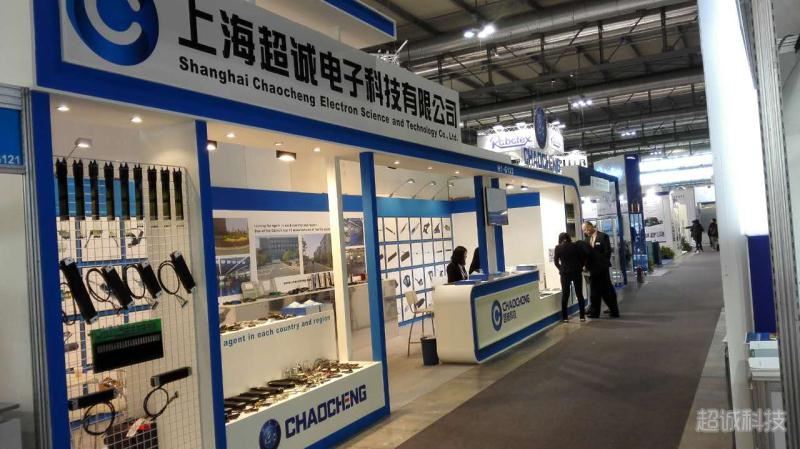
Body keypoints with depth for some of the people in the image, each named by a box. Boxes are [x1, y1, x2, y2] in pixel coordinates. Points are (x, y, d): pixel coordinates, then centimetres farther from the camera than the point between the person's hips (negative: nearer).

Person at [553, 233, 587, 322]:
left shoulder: (558, 248, -2)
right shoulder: (575, 246, 0)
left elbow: (556, 261, -2)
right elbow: (583, 257, 0)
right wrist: (580, 267, 10)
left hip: (565, 273, -1)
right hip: (577, 272, 1)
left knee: (565, 295, 5)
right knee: (579, 294, 8)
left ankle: (565, 317, 5)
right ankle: (582, 316, 9)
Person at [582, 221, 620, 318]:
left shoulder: (603, 236, -6)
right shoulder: (587, 239, 12)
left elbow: (607, 251, -11)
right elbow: (586, 253, 10)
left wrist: (604, 263, -14)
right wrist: (587, 265, -2)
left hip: (602, 268, -6)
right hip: (593, 269, 6)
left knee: (607, 290, 1)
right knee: (595, 292, 8)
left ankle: (614, 311, 11)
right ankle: (594, 312, 14)